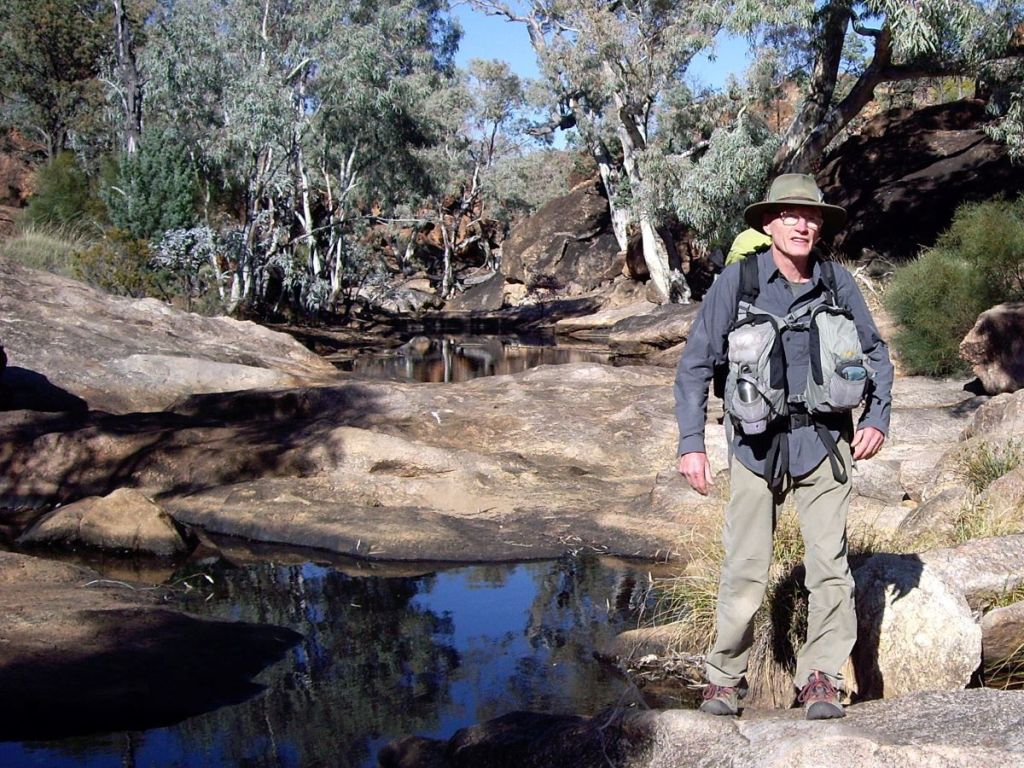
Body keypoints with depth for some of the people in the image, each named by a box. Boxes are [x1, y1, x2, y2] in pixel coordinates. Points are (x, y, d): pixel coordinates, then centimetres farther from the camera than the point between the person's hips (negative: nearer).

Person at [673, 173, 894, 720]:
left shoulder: (837, 283, 1)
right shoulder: (736, 281, -6)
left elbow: (875, 351, 15)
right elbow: (695, 364, -2)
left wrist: (877, 417, 2)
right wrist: (691, 443, -7)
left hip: (822, 438, 2)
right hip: (756, 441, -2)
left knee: (829, 560, -3)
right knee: (745, 567, -1)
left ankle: (821, 678, 8)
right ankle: (725, 676, 15)